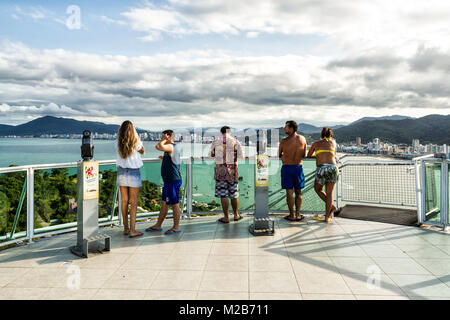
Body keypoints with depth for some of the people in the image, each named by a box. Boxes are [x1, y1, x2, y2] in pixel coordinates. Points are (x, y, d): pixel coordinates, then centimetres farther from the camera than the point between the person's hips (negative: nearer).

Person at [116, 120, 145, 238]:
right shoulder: (137, 142, -13)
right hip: (134, 173, -4)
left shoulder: (117, 143, -5)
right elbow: (142, 152, 8)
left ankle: (126, 228, 19)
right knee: (133, 202, 1)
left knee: (124, 201, 11)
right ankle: (132, 230, 0)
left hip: (121, 172, 4)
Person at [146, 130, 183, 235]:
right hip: (169, 180, 10)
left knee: (175, 204, -1)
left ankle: (176, 227, 8)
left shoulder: (170, 146, -15)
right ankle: (158, 225, 22)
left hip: (173, 181, -10)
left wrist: (165, 139, -19)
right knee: (164, 203, 14)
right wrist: (164, 158, 26)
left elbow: (159, 147, -34)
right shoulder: (176, 146, 14)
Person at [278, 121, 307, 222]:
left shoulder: (284, 141, -10)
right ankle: (297, 214, 14)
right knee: (298, 192, 13)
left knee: (289, 192, 2)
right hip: (298, 167, 3)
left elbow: (279, 155, 3)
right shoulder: (303, 139, -1)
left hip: (287, 167, -3)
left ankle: (291, 215, 6)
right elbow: (304, 155, 8)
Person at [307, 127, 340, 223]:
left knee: (318, 189, 23)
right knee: (329, 192, 8)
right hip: (332, 167, 1)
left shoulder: (316, 143, 18)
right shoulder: (333, 142, 20)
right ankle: (327, 217, 10)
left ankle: (331, 206, 14)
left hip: (321, 169, -1)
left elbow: (309, 155, 33)